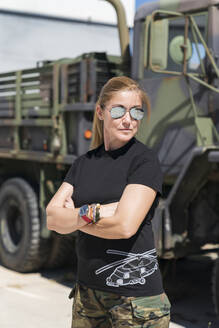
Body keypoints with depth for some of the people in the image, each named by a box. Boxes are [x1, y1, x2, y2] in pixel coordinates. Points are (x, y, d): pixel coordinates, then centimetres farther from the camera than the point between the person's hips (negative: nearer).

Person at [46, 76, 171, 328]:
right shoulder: (84, 163, 8)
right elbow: (52, 219, 0)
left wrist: (75, 216, -7)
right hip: (87, 288, 5)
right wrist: (94, 212, -16)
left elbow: (125, 226, -20)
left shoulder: (145, 160, -9)